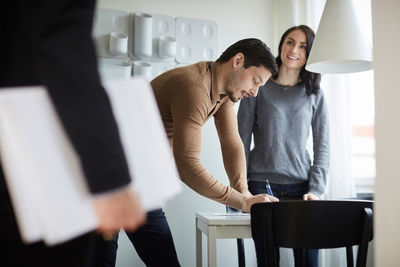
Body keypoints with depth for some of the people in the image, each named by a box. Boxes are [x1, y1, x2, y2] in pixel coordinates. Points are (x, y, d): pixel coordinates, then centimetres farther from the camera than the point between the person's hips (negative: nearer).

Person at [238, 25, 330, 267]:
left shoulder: (315, 95, 10)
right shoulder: (258, 87, 5)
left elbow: (323, 147, 8)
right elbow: (242, 141, 3)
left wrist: (315, 190, -4)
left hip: (300, 186, 2)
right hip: (261, 185, -1)